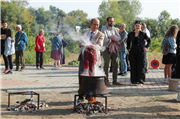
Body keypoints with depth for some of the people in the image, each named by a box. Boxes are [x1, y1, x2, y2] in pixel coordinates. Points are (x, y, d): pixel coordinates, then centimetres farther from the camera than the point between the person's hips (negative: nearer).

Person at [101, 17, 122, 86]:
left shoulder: (114, 29, 14)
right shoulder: (104, 29, -6)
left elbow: (119, 37, 4)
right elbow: (105, 39, -18)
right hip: (106, 49, -6)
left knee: (115, 65, 6)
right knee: (106, 65, -4)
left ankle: (115, 81, 14)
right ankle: (106, 81, 2)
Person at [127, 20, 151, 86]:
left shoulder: (143, 34, 1)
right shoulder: (130, 34, 7)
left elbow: (149, 41, 11)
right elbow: (128, 42, 21)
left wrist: (146, 47, -1)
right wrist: (128, 48, 8)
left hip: (141, 52, -2)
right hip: (132, 52, 2)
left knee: (141, 66, -2)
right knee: (133, 66, 2)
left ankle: (141, 81, 7)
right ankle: (134, 81, 9)